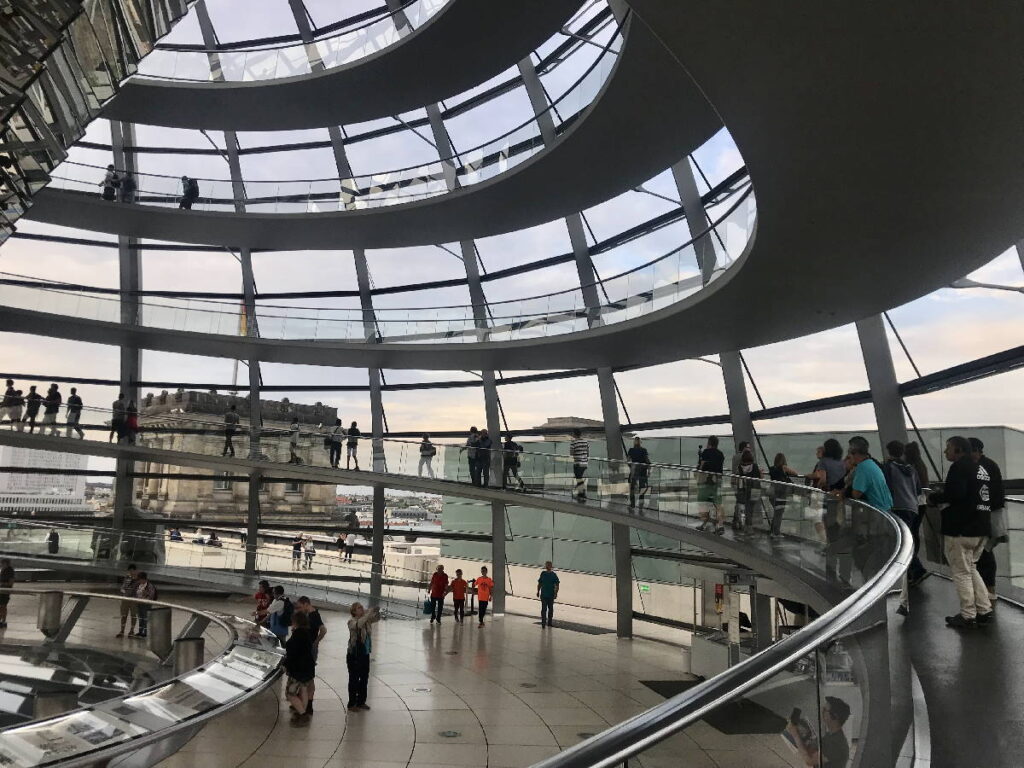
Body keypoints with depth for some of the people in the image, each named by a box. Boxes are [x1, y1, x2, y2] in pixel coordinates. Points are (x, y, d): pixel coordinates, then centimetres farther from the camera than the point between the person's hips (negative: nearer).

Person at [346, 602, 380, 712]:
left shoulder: (366, 620, 4)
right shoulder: (352, 621, -15)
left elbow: (377, 619, 0)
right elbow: (358, 624, -35)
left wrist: (377, 612, -21)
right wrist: (369, 613, -37)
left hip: (365, 654, 7)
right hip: (354, 655, -7)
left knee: (364, 678, 15)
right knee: (354, 679, 4)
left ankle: (361, 702, 29)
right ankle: (351, 704, 16)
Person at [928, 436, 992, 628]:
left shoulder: (959, 467, -13)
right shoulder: (981, 468, 16)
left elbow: (955, 494, -25)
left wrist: (934, 498, -7)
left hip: (961, 529, -9)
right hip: (981, 528, 9)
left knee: (960, 572, -1)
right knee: (970, 569, 19)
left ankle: (967, 616, 3)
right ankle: (984, 611, 18)